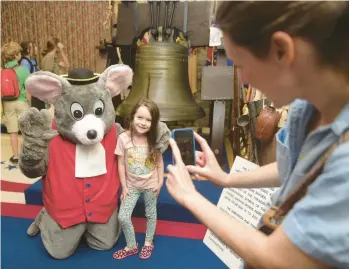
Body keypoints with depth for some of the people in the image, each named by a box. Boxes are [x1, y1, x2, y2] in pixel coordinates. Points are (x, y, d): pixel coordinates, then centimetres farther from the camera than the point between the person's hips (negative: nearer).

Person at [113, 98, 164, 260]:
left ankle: (148, 243, 41)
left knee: (150, 214, 16)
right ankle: (131, 246, 22)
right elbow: (121, 164, -9)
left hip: (150, 185, 1)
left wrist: (160, 182, -4)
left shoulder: (154, 139, -12)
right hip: (132, 185, 0)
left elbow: (159, 162, -2)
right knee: (123, 217, -3)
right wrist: (124, 186, -7)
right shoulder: (123, 138, -17)